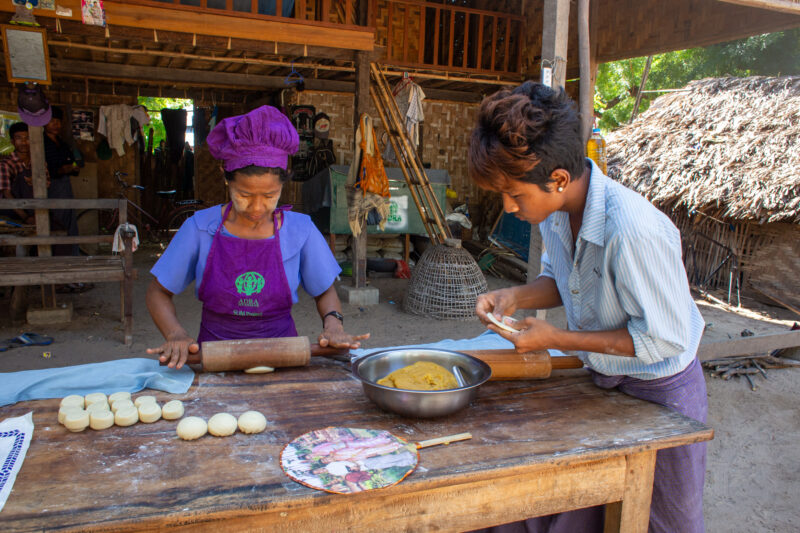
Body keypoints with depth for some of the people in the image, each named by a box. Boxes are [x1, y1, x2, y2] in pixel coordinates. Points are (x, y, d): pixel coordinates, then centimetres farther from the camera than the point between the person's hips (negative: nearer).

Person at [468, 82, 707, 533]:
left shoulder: (632, 228, -35)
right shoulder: (554, 211, -11)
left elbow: (665, 337, -27)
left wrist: (556, 339, -26)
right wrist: (516, 297, -14)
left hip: (662, 393, -6)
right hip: (602, 381, 6)